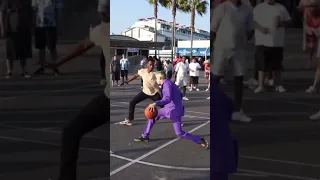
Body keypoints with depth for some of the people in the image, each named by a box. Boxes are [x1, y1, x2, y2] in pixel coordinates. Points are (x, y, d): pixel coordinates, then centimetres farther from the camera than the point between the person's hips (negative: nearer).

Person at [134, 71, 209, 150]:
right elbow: (180, 95, 22)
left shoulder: (167, 84, -16)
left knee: (180, 133, -5)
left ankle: (200, 141, 6)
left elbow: (167, 99, -30)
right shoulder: (170, 83, 14)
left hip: (174, 110, -10)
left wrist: (156, 103, -42)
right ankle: (145, 136, 21)